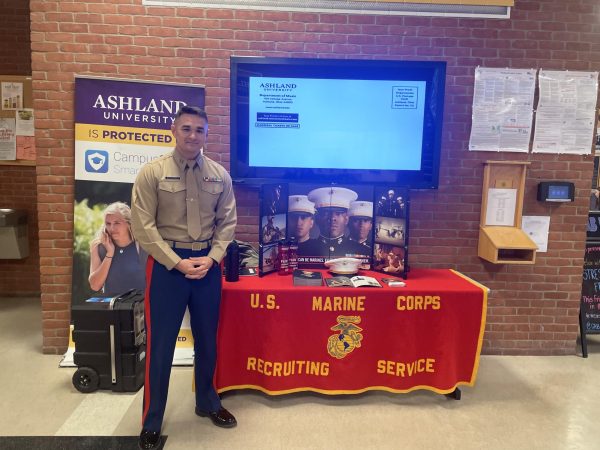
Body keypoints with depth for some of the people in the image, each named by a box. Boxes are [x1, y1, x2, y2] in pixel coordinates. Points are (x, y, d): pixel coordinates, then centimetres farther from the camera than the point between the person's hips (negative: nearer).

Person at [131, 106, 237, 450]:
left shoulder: (220, 175, 3)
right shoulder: (152, 173, -6)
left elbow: (227, 222, 4)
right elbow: (144, 227, -10)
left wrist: (211, 258, -10)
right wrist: (178, 263, -15)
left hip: (208, 263, 3)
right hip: (167, 264, -3)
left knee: (207, 338, 16)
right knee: (161, 343, 5)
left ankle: (208, 403, 39)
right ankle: (152, 422, 24)